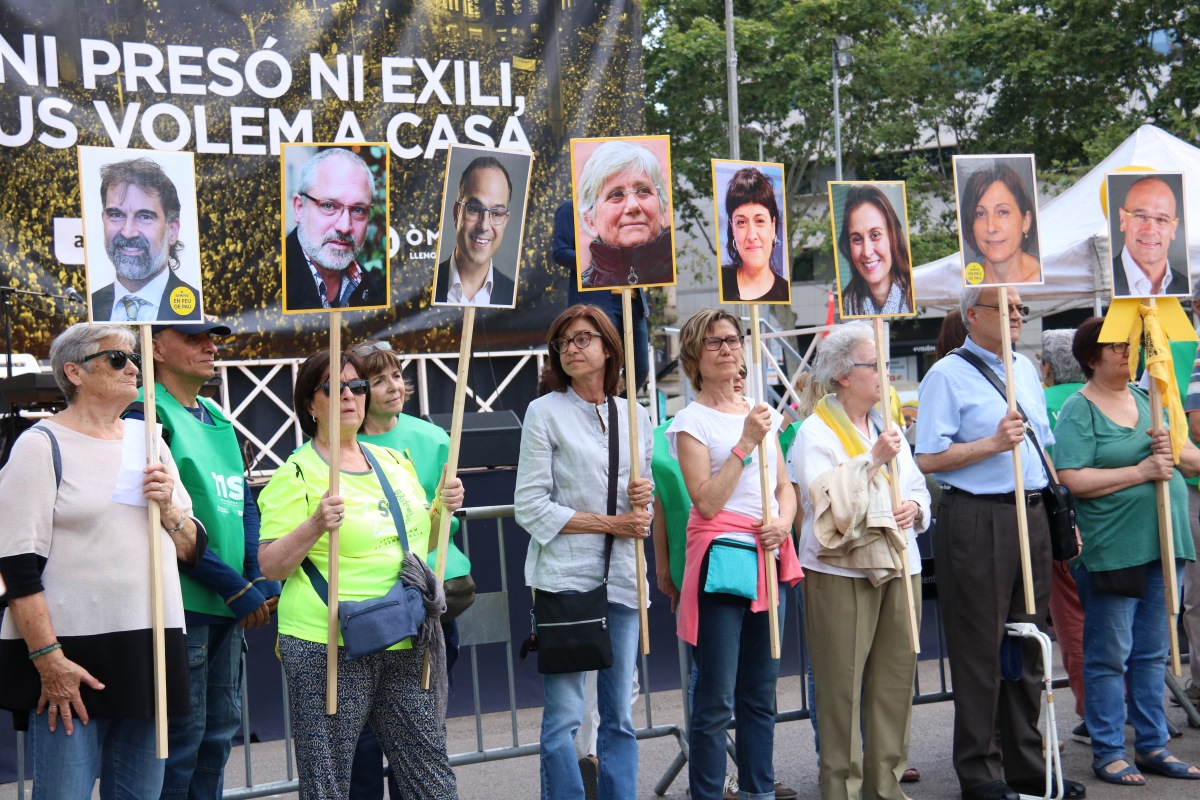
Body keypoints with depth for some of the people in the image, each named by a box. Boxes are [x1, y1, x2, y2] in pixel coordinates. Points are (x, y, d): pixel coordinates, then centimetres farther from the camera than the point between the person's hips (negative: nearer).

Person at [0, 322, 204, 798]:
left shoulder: (150, 442, 15)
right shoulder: (43, 445, -3)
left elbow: (191, 551, 16)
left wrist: (168, 508, -4)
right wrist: (47, 658, -17)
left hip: (150, 651, 6)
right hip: (70, 656, -6)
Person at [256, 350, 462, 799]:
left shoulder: (395, 462, 14)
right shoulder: (296, 475, -4)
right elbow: (270, 567, -8)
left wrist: (443, 509, 5)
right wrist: (315, 525, -23)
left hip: (410, 642, 5)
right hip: (329, 647, -5)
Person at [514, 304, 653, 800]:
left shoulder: (636, 416, 13)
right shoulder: (545, 412, -1)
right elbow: (530, 507, -8)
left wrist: (643, 498, -3)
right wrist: (610, 523, -11)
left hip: (622, 578, 5)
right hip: (566, 577, -4)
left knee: (620, 716, 10)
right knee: (564, 716, -4)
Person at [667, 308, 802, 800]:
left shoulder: (761, 413, 14)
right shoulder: (691, 421, -4)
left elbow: (785, 486, 17)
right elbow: (707, 501, -13)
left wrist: (784, 520, -4)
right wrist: (745, 442, -17)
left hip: (769, 558, 6)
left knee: (760, 693, 13)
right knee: (716, 699, -5)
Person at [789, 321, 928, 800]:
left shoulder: (887, 426, 16)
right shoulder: (815, 433, -5)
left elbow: (918, 487, 21)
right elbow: (828, 500, -18)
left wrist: (915, 508, 0)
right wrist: (873, 460, -19)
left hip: (898, 565, 7)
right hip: (842, 569, -6)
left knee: (896, 679, 9)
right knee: (842, 684, -3)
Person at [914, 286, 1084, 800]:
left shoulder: (1026, 369, 16)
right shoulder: (947, 375, -7)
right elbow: (928, 459, -12)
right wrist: (993, 443, -20)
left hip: (1030, 516, 7)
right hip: (976, 521, -7)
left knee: (1028, 644, 12)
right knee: (980, 651, -1)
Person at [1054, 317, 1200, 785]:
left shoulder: (1147, 399, 13)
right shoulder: (1078, 410, -6)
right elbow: (1072, 479, -17)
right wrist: (1141, 471, -18)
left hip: (1161, 545, 6)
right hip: (1110, 549, -6)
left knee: (1152, 653, 13)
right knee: (1109, 655, 1)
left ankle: (1152, 746, 23)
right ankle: (1108, 752, 11)